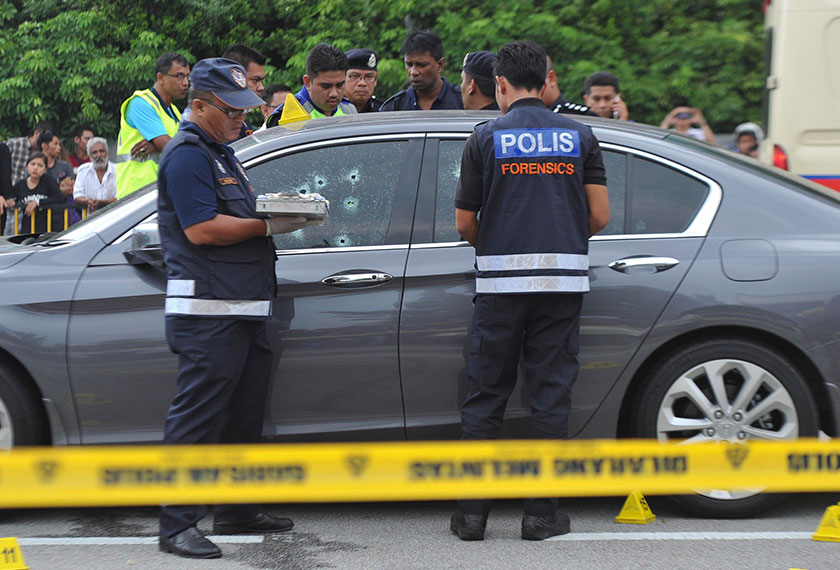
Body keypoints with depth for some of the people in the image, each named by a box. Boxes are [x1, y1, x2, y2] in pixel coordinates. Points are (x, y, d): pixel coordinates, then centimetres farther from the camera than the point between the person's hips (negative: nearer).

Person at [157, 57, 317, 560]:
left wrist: (281, 211, 10)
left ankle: (238, 510, 24)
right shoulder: (188, 155, -9)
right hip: (208, 311, -10)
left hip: (245, 307, 10)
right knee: (197, 416, -9)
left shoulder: (222, 154, 22)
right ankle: (177, 525, -5)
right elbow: (202, 229, -19)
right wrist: (269, 224, -14)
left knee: (244, 415, 14)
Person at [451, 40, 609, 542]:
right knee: (552, 396, 5)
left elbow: (465, 223, 2)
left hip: (501, 280, -1)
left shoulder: (486, 137, 1)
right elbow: (600, 215, 3)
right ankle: (542, 512, 7)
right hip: (563, 279, 1)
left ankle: (472, 512, 8)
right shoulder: (579, 136, 7)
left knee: (485, 397, 6)